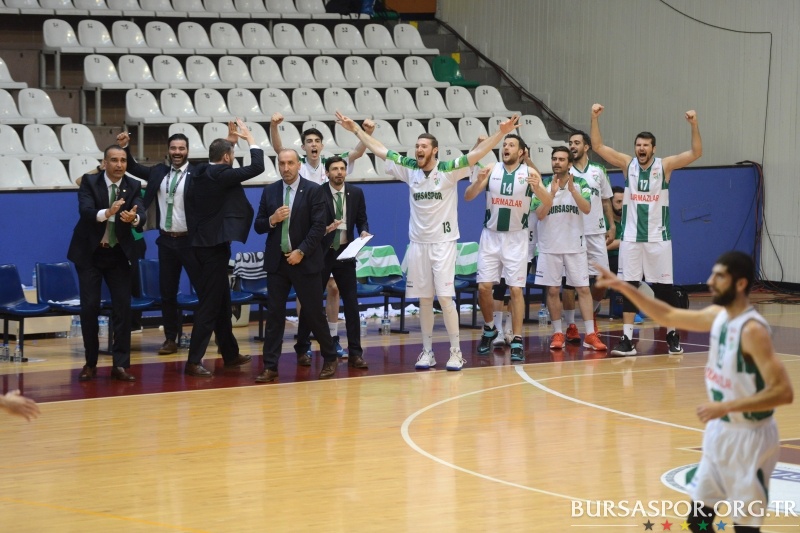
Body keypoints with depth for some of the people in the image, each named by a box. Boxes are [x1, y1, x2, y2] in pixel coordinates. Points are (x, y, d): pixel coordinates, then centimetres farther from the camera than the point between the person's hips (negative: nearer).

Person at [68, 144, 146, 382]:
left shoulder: (133, 186, -4)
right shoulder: (89, 182, -10)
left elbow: (142, 216, -19)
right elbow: (85, 211, -26)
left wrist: (134, 217, -43)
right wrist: (107, 213, -46)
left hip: (118, 253, 2)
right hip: (89, 252, -2)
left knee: (123, 306, -3)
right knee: (89, 307, -1)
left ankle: (121, 364, 2)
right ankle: (90, 363, 12)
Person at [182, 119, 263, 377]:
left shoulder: (201, 175, 7)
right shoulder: (220, 175, -15)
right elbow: (257, 167, -13)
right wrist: (249, 137, -3)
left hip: (205, 245, 10)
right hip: (214, 247, -10)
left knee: (221, 302, 18)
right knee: (209, 305, -8)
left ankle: (230, 354, 27)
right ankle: (193, 361, -10)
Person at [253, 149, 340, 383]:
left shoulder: (313, 190, -4)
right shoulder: (269, 191, 8)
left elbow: (319, 226, -9)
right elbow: (258, 226, 8)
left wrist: (301, 252, -15)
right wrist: (272, 220, -13)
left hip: (304, 261, -3)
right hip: (276, 261, 3)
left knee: (314, 312, 2)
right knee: (274, 314, 1)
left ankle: (330, 359, 19)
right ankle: (270, 367, 3)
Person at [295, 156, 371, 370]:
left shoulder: (356, 193, 3)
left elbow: (361, 219, 11)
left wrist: (364, 231, -10)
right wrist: (324, 229, -24)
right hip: (321, 253, -3)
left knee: (351, 303, 0)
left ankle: (355, 353, 4)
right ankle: (302, 349, 16)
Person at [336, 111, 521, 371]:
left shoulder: (448, 170, -8)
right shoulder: (409, 169, 3)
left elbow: (476, 153, -19)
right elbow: (379, 149, 8)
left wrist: (501, 133, -31)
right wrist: (355, 129, 8)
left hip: (443, 242, -4)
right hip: (418, 243, 4)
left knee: (445, 297, -8)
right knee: (424, 299, 7)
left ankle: (455, 351, 0)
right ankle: (427, 351, 14)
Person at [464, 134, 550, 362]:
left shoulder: (529, 173, -6)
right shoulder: (491, 170, -1)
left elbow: (548, 202, -13)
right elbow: (468, 197, -4)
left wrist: (537, 187, -33)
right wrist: (478, 182, -25)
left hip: (516, 238, -2)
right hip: (491, 235, 2)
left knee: (516, 289, -3)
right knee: (483, 287, -1)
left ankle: (517, 342, -1)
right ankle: (489, 329, 22)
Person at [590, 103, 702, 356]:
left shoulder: (664, 165, -3)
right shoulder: (628, 164, 2)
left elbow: (696, 153, -13)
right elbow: (598, 147, -3)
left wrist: (694, 124, -27)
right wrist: (594, 118, -15)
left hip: (657, 238, -1)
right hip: (631, 237, 1)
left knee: (664, 288, 5)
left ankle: (672, 335, 19)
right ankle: (627, 340, 2)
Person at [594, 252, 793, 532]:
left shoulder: (753, 330, -23)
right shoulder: (718, 315, 2)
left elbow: (783, 392, -27)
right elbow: (668, 315, 17)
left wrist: (726, 406, -29)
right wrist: (624, 287, 8)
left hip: (748, 438, -8)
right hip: (719, 433, 8)